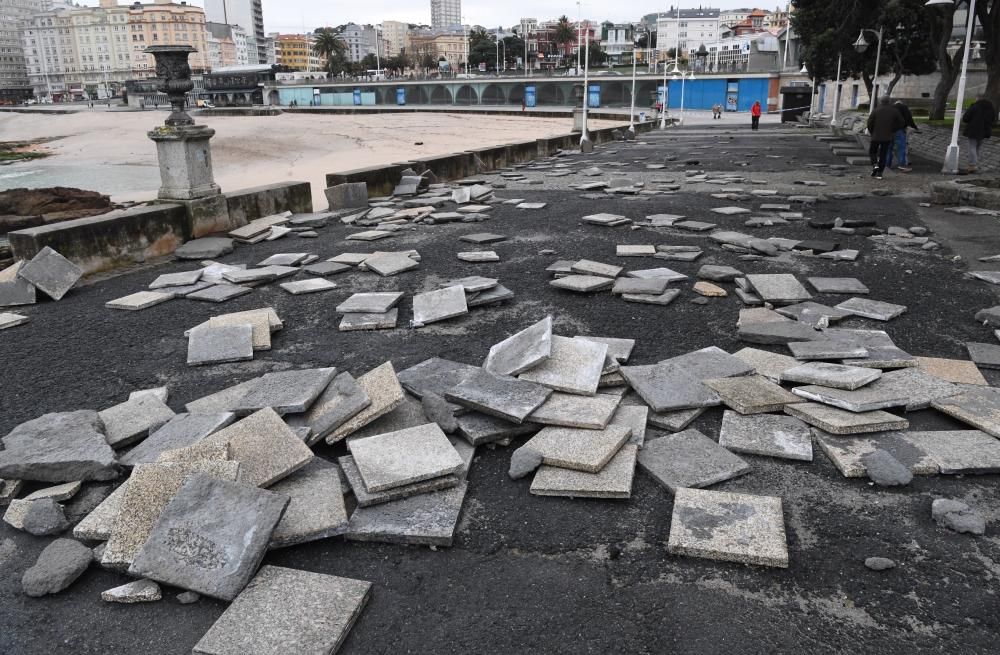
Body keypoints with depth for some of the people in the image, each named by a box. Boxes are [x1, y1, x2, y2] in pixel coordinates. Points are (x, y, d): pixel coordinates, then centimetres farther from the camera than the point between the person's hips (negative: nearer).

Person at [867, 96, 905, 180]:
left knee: (872, 152, 16)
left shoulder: (876, 110, -3)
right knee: (883, 155, 8)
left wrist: (872, 133, 8)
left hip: (876, 136, -1)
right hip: (887, 137, 2)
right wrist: (891, 130, 13)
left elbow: (869, 123, -8)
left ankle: (875, 165, -10)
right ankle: (879, 173, 3)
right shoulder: (894, 111, 1)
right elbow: (901, 123, 1)